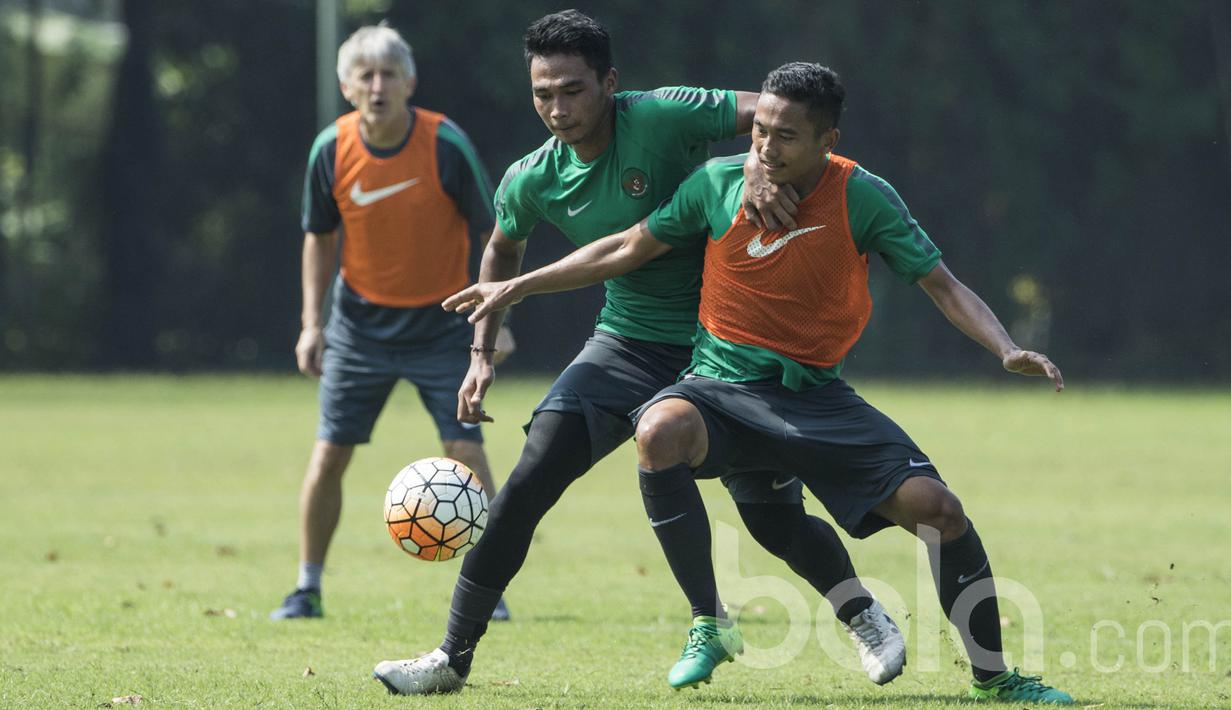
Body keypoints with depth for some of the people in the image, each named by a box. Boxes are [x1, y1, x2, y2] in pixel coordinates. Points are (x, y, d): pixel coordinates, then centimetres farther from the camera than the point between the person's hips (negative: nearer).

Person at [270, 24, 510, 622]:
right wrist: (312, 323, 0)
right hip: (360, 321, 2)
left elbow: (488, 233, -6)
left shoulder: (447, 145, -16)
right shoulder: (331, 150, -9)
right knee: (329, 454, -1)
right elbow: (320, 237, 6)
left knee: (466, 450, -10)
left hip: (441, 323, -2)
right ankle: (307, 589, 12)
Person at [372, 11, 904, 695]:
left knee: (776, 521, -1)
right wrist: (482, 353, 11)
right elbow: (503, 250, 17)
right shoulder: (533, 182, -5)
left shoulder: (661, 118, -20)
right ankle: (454, 658, -6)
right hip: (628, 347, 3)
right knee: (527, 485, -13)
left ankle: (864, 614, 30)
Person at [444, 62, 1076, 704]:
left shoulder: (864, 199, -8)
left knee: (937, 507, -15)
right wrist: (519, 286, 6)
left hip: (816, 395, 0)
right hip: (721, 384, 0)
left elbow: (943, 286, -7)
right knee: (660, 434, -35)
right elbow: (629, 248, 5)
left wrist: (1006, 349, -24)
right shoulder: (718, 182, -6)